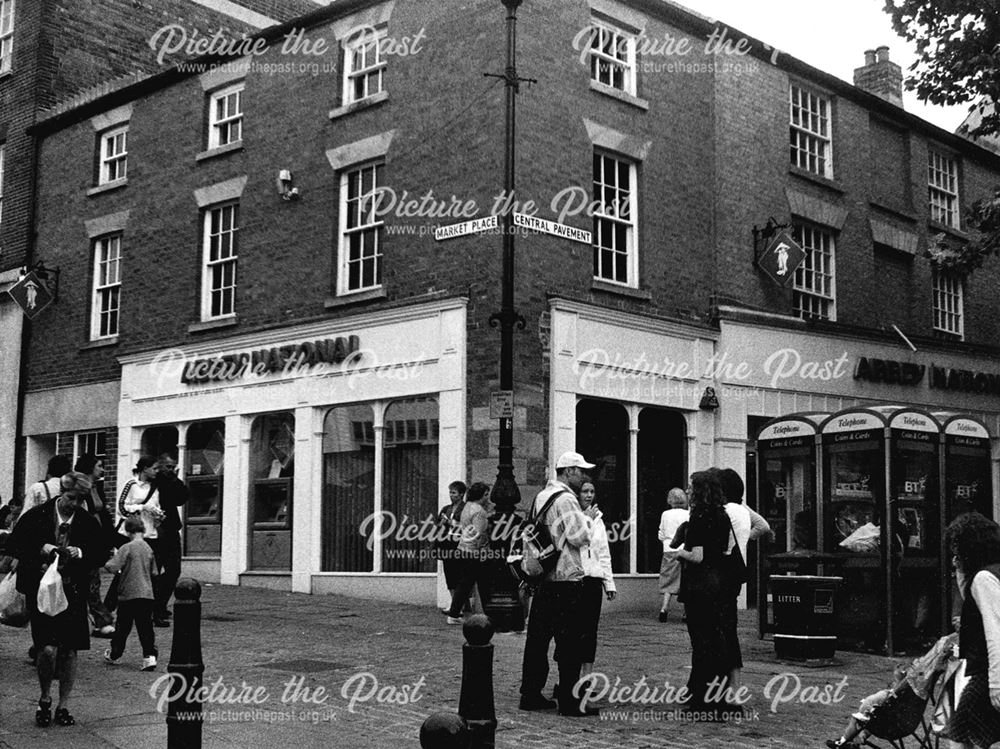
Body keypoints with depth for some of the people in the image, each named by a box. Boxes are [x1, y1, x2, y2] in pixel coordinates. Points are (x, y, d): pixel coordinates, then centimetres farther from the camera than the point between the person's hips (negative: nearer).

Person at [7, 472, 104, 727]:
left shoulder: (88, 523, 2)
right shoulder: (35, 516, -3)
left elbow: (101, 556, 5)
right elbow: (14, 544, 0)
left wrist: (80, 553, -14)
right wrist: (40, 550, -15)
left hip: (73, 593, 2)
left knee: (69, 651, 4)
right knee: (48, 649, -13)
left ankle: (63, 706, 20)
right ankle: (45, 699, 12)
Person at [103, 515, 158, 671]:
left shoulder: (127, 548, -11)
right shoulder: (148, 548, 6)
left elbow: (112, 567, -18)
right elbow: (154, 573, 14)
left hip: (129, 594, -4)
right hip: (147, 593, 4)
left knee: (123, 627, 11)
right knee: (146, 627, 4)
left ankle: (114, 655, 26)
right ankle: (150, 656, -8)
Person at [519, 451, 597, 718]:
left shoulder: (541, 496, 13)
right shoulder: (566, 499, -14)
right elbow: (580, 537, -19)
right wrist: (588, 518, 0)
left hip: (543, 578, 9)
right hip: (566, 579, -9)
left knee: (537, 638, 11)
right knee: (570, 643, -3)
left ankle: (530, 695, 17)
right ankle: (569, 702, 1)